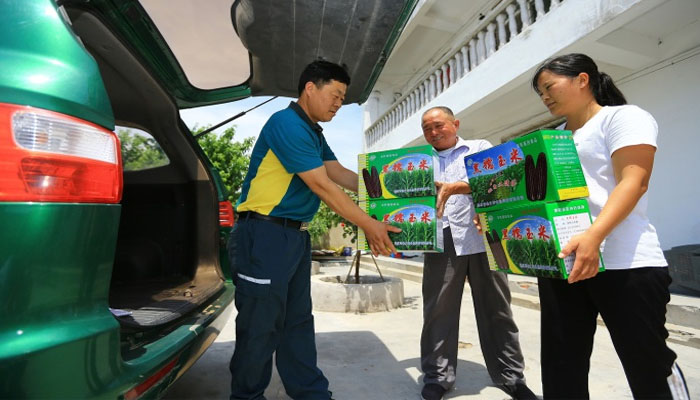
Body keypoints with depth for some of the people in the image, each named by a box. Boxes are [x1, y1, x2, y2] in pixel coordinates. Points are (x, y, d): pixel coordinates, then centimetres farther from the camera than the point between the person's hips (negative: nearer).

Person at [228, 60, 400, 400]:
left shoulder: (313, 134, 17)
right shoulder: (287, 124, -14)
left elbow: (341, 174, 11)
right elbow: (322, 186, -19)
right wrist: (368, 225, -15)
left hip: (296, 235, 10)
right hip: (264, 235, -10)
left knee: (298, 321, 15)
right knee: (261, 325, 3)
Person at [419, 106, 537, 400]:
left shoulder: (480, 148, 10)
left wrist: (455, 187, -24)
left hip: (481, 239, -1)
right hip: (441, 242, 2)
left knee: (495, 309, 8)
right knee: (438, 310, 2)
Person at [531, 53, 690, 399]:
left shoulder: (623, 117, -1)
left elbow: (633, 182, -15)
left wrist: (593, 236, -31)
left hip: (623, 264, -6)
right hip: (559, 262, 7)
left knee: (648, 363, 7)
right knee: (561, 362, 11)